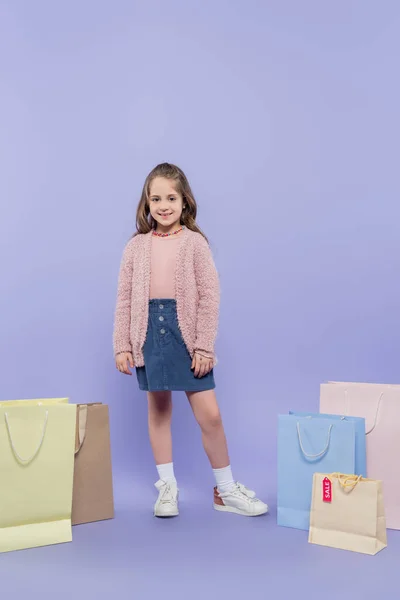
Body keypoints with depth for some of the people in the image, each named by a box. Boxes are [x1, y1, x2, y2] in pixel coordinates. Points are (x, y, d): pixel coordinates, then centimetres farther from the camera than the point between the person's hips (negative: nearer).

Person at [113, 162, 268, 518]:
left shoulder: (195, 242, -3)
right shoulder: (136, 246, 4)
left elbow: (210, 297, -6)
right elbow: (124, 299, 5)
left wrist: (204, 346, -10)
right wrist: (122, 345, 1)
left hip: (186, 332, -2)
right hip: (149, 332, 2)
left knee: (210, 414, -1)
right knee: (158, 410, 11)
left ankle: (226, 489, 17)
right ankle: (168, 487, 25)